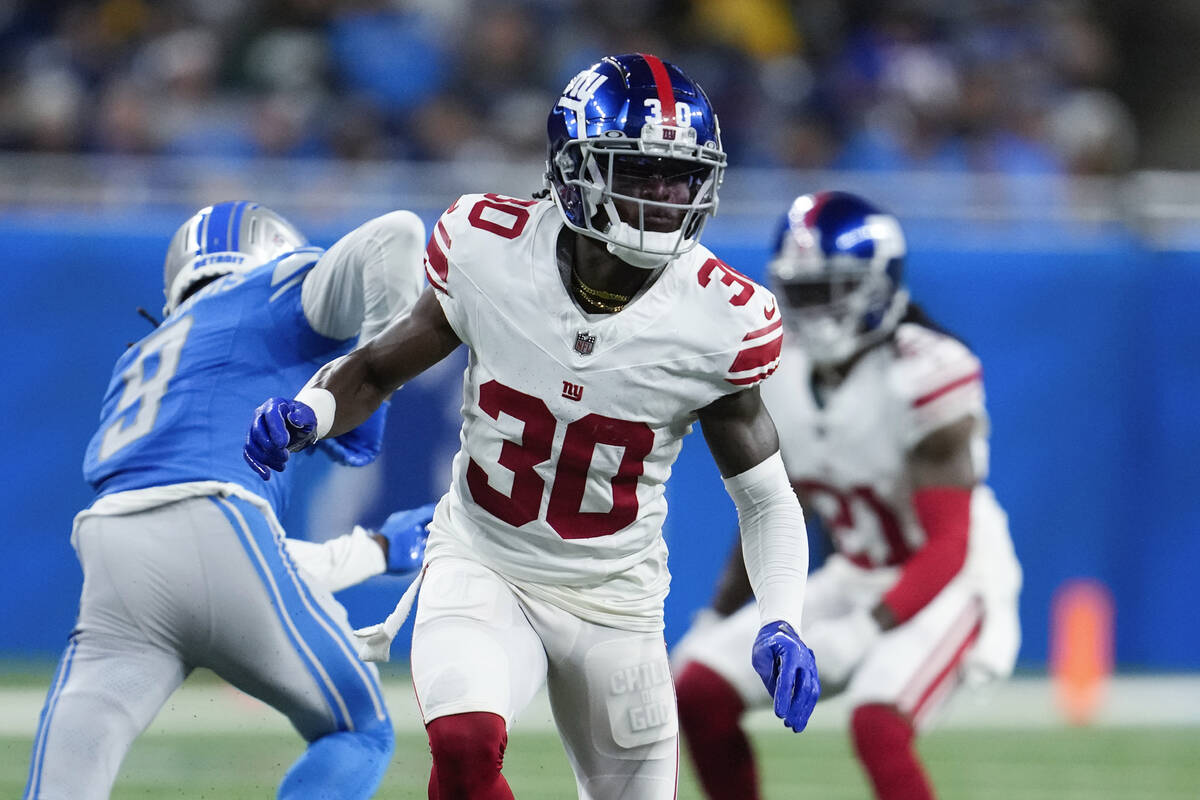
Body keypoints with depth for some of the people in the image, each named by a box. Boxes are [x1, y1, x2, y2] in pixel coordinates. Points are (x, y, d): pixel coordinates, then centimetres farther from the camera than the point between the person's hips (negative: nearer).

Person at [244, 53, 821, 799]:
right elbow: (380, 368, 1)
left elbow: (767, 498, -3)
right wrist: (305, 416, -20)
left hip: (613, 597, 2)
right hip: (482, 568, -1)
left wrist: (782, 625, -19)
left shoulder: (720, 320, -16)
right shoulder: (490, 251, -15)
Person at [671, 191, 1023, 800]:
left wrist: (864, 628, -34)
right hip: (855, 578, 8)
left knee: (877, 725, -31)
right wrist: (717, 619, 11)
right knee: (701, 690, -3)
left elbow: (948, 548, -26)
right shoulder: (781, 374, -3)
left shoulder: (921, 377, -24)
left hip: (951, 583, -8)